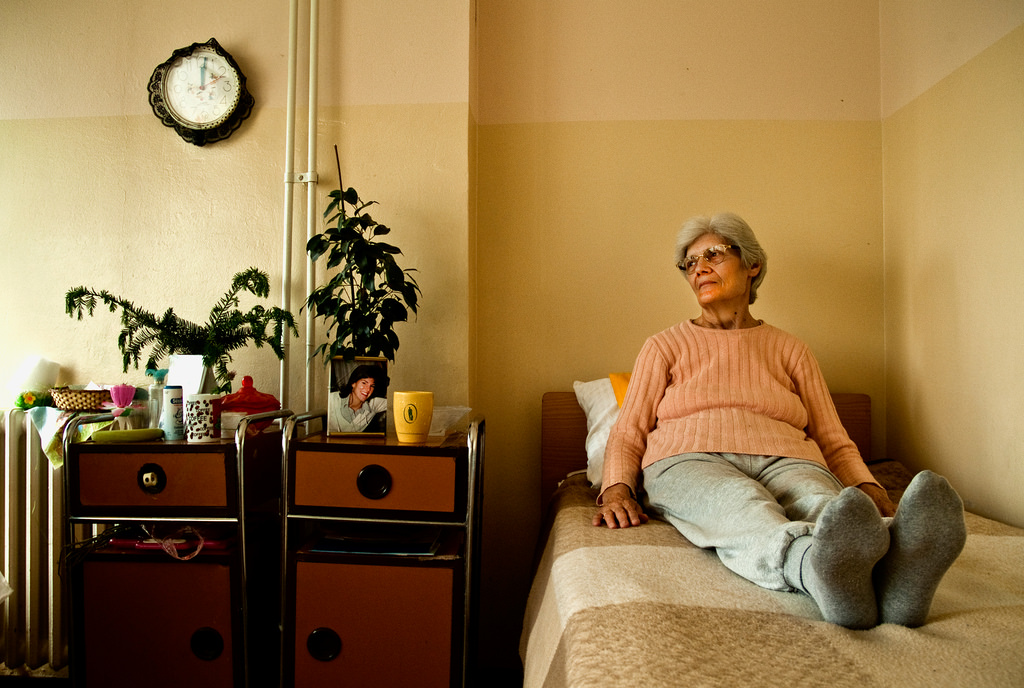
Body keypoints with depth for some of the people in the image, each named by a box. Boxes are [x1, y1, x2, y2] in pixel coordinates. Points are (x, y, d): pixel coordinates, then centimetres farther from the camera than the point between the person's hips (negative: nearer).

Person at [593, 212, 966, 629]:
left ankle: (894, 568, -64)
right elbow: (627, 434, 12)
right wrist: (617, 489, -10)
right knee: (740, 505, -38)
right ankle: (819, 568, -67)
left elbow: (834, 442, 19)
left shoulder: (790, 350, 23)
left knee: (823, 502, -35)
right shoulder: (664, 347, 19)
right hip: (690, 461, -2)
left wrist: (871, 491, -3)